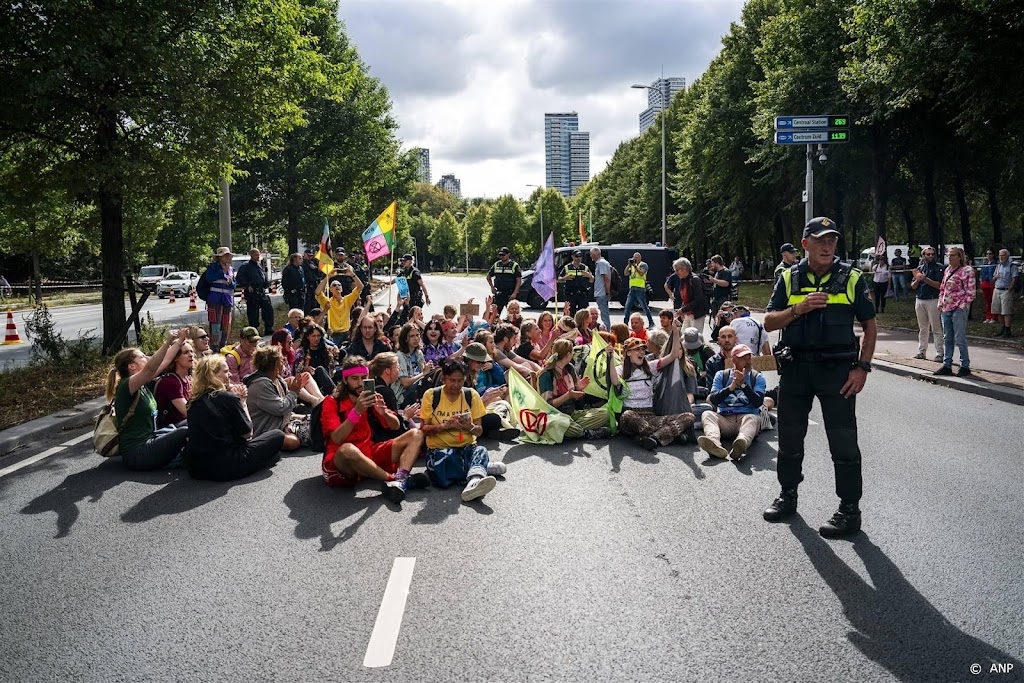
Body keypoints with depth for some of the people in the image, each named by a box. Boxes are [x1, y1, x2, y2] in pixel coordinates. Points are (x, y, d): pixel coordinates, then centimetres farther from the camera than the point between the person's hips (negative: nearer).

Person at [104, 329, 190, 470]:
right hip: (136, 454, -10)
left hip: (147, 441, 10)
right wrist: (168, 341, -40)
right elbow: (150, 369, -34)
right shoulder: (125, 387, -17)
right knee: (186, 432, -10)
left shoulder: (143, 384, 8)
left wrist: (180, 340, 16)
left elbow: (164, 362, 16)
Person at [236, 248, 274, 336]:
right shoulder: (245, 266, -3)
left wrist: (267, 284, 11)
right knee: (253, 313, -1)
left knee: (269, 308, 3)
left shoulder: (260, 265, 18)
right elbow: (239, 278, -9)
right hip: (252, 293, -6)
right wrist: (247, 286, -12)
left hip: (262, 292, 6)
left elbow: (265, 276, 27)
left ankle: (268, 329, 11)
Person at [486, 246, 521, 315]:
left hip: (510, 294, -4)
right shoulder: (496, 265, 10)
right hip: (499, 294, 4)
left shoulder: (514, 266, -2)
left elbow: (519, 281, -6)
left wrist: (515, 293, -15)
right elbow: (488, 276, 23)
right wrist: (492, 287, 11)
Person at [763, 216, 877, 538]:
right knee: (789, 436, 12)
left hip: (837, 369, -2)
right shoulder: (789, 279, 6)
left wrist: (862, 367, -6)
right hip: (795, 367, 3)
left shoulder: (852, 278, 2)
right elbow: (769, 322, 1)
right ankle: (788, 495, 29)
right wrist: (798, 309, -17)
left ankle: (849, 509, 9)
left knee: (843, 441, -1)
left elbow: (870, 326, 4)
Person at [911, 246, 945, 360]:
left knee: (936, 329, -5)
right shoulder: (919, 268, 14)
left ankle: (940, 353, -4)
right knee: (922, 329, 13)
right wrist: (917, 280, -8)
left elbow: (939, 285, -14)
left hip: (933, 301, -6)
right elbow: (913, 286, 12)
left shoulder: (938, 268, -3)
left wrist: (925, 278, -19)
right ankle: (921, 352, 19)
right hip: (920, 300, 6)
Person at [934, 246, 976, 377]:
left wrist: (962, 305, -13)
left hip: (959, 309, -7)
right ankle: (947, 365, 18)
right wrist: (940, 303, 10)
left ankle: (965, 366, 6)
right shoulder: (948, 269, 14)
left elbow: (971, 291, -9)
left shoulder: (967, 270, -7)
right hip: (946, 308, 7)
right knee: (947, 339, 11)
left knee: (960, 339, -3)